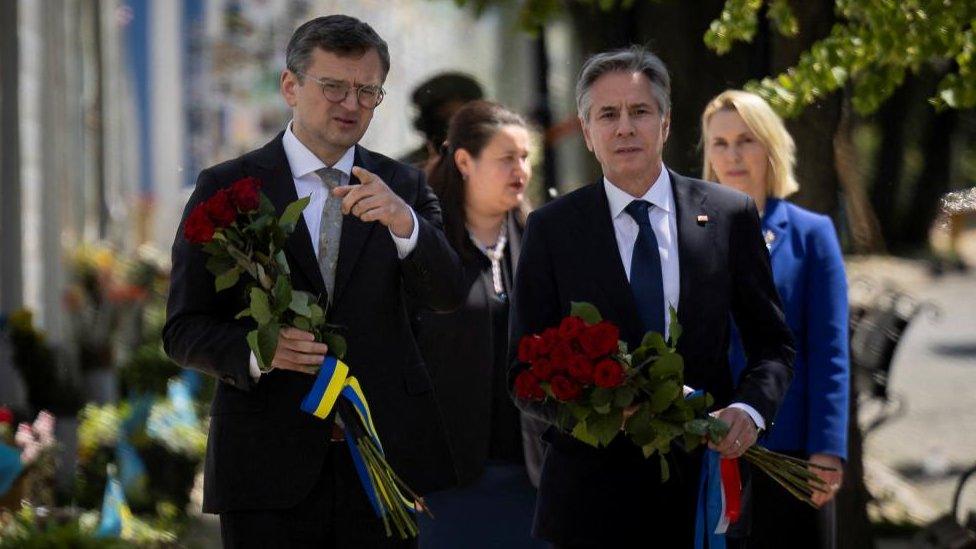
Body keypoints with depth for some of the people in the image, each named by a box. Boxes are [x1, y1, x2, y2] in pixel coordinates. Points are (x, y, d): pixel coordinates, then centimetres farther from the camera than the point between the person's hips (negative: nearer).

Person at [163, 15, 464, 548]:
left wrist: (402, 221, -24)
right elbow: (184, 329, 1)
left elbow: (446, 295, -5)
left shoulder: (402, 187, 10)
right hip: (269, 469, -2)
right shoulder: (226, 188, 3)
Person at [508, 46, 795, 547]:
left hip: (705, 487, 1)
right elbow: (526, 370, -1)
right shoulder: (551, 229, 0)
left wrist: (749, 408, -13)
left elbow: (772, 344, 8)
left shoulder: (730, 216, 3)